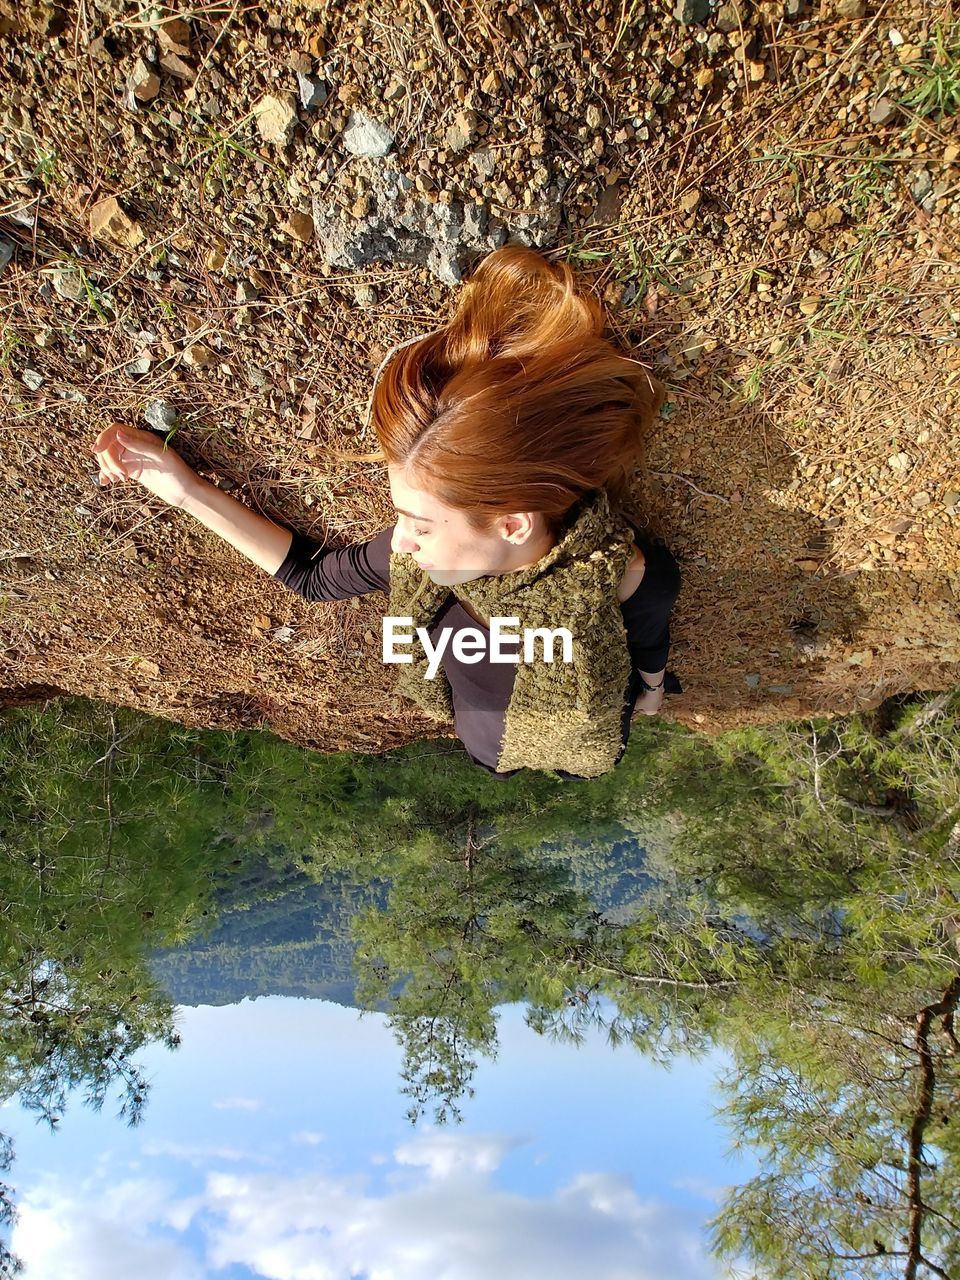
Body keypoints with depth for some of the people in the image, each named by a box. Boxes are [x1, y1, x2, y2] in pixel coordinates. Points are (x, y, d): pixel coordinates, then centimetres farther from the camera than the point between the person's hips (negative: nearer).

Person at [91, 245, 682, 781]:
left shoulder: (629, 576, -44)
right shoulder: (425, 550, -34)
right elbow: (313, 575, -14)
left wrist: (648, 689, 7)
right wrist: (186, 489, -22)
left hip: (577, 759, -1)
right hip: (481, 747, 2)